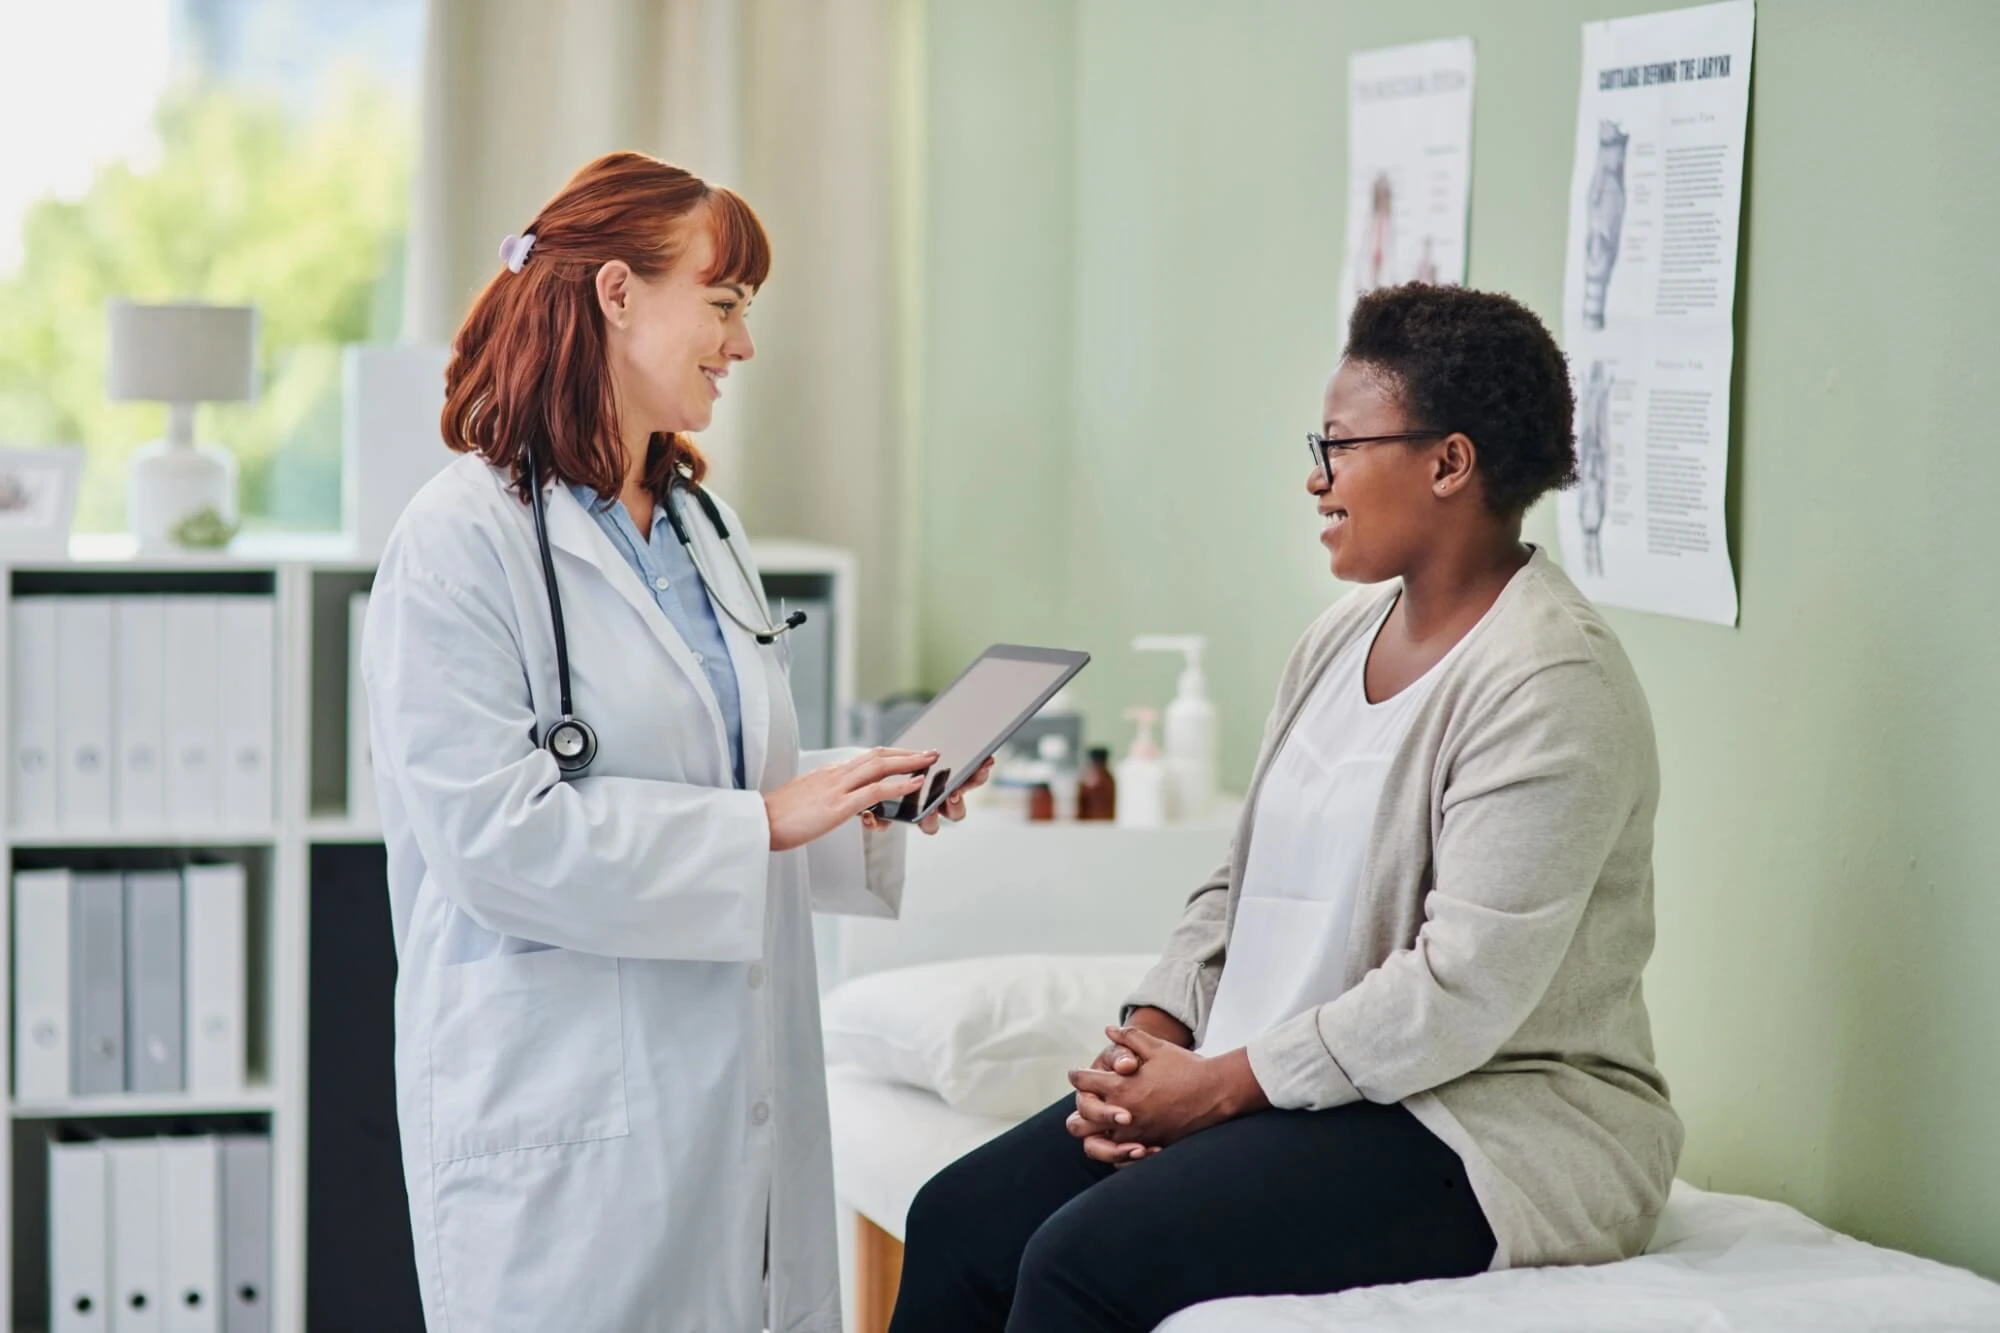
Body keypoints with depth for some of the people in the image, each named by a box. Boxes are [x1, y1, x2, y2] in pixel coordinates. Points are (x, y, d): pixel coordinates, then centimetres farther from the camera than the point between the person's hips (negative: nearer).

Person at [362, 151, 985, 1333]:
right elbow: (493, 833, -19)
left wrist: (867, 801, 4)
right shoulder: (467, 539, -10)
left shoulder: (706, 527, 16)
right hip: (567, 1099, -7)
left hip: (734, 1087, 7)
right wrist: (763, 823, -18)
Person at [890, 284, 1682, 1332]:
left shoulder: (1550, 684, -17)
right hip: (1301, 1091, 9)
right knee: (960, 1220, -8)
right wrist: (1148, 1040, -1)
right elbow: (1243, 886, 17)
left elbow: (1465, 991, -23)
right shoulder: (1344, 637, 13)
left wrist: (1217, 1086, -18)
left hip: (1485, 1134, -9)